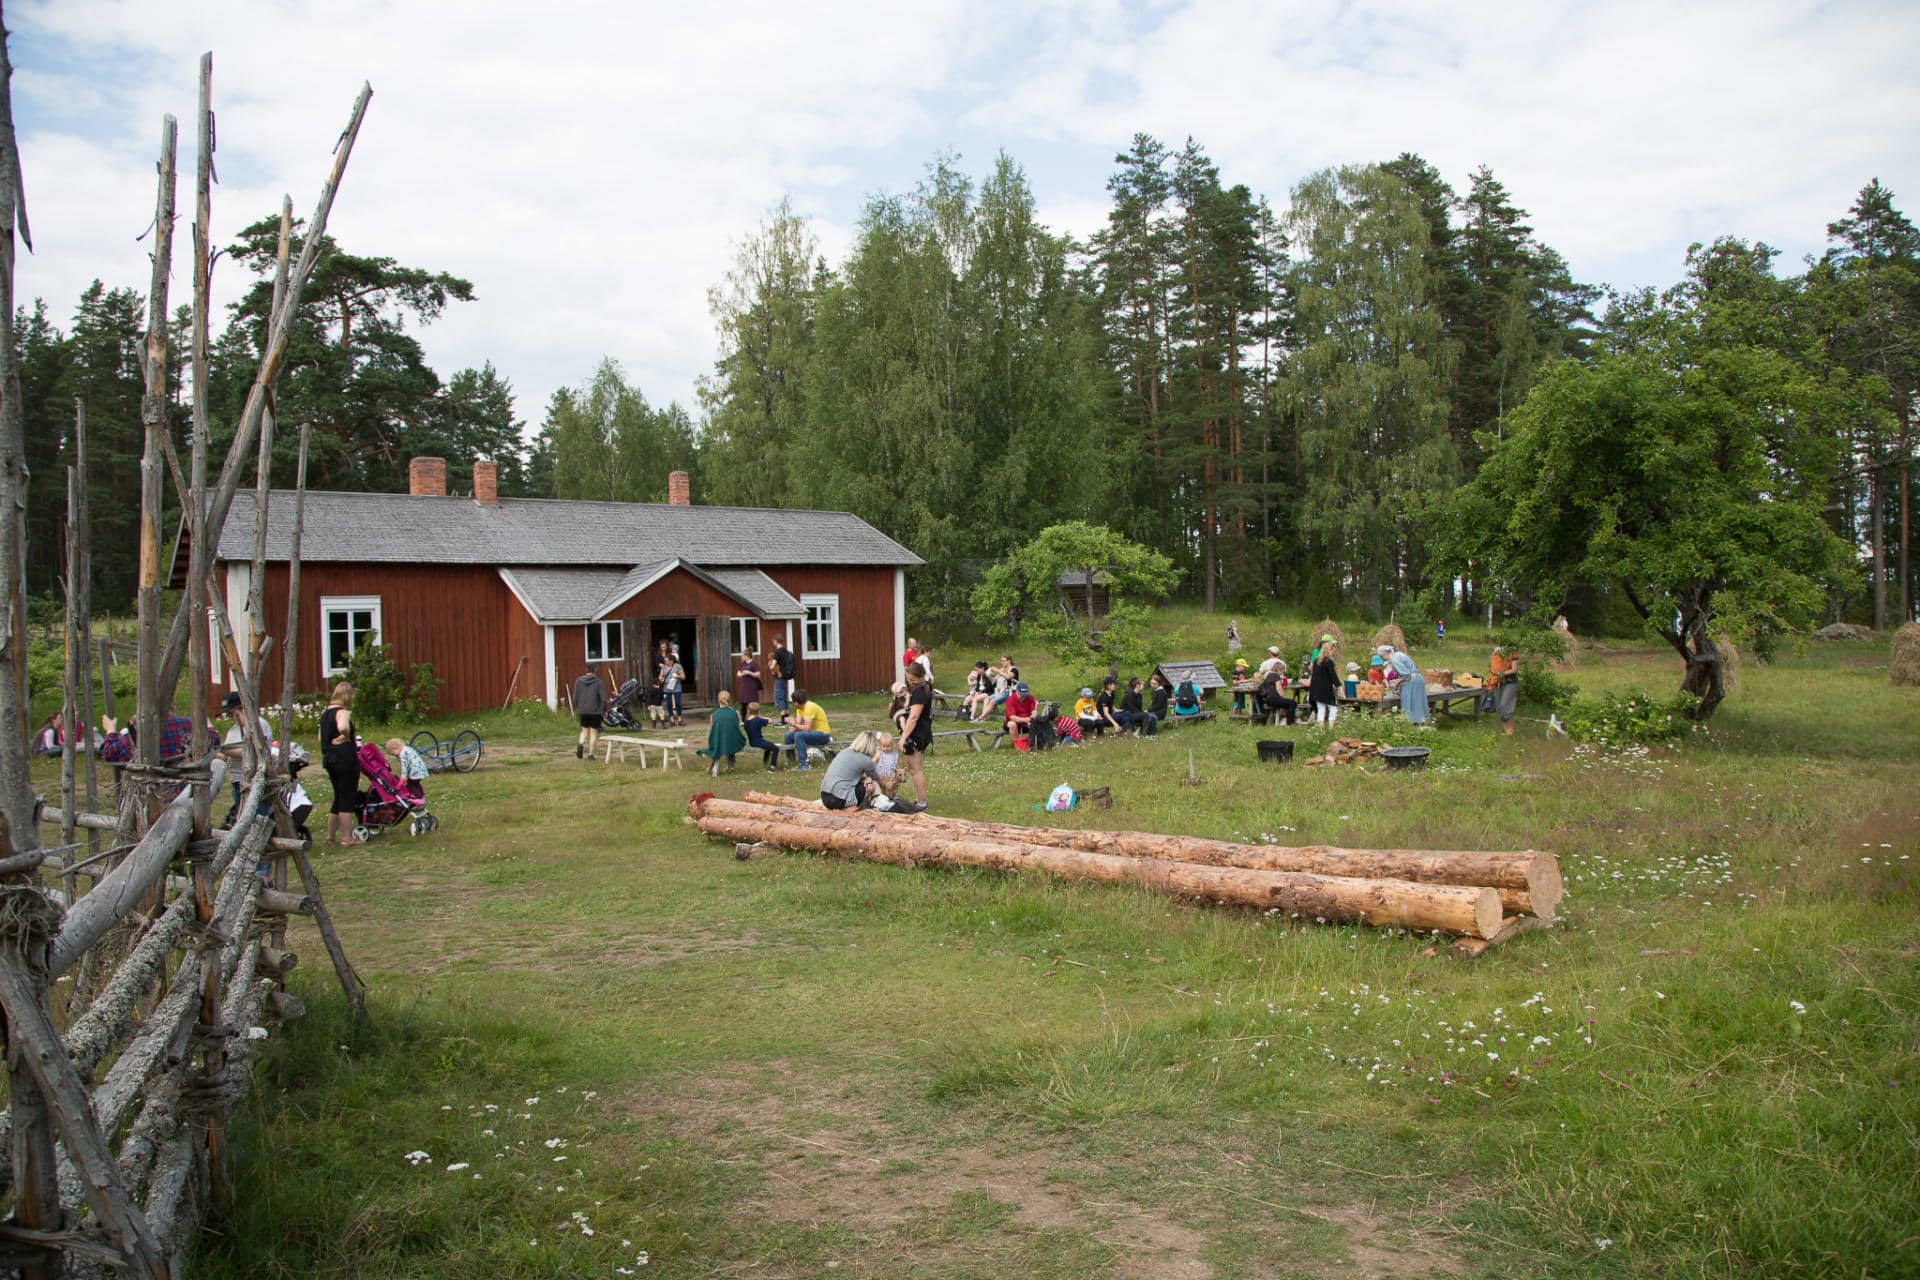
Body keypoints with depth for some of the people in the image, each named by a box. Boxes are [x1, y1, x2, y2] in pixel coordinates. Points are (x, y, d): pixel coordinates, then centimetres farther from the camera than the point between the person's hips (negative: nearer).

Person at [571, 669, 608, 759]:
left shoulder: (579, 681, 0)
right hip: (595, 711, -3)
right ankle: (590, 754, 6)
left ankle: (580, 744, -9)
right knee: (593, 732, 8)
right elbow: (603, 699, -11)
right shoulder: (599, 682, -9)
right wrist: (604, 711, 2)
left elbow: (575, 697, 1)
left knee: (585, 730, 18)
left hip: (583, 711, 3)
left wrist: (577, 708, 16)